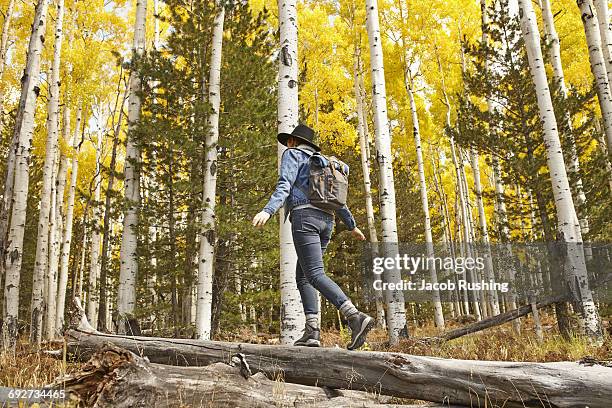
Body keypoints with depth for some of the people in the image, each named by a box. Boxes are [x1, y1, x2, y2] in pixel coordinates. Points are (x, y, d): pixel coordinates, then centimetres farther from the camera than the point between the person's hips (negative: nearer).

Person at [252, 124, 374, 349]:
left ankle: (355, 317, -33)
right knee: (303, 275, 10)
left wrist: (268, 210, -24)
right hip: (326, 220, 8)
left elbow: (285, 185, -10)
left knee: (315, 274, -16)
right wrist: (352, 225, 40)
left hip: (304, 216, -8)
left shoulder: (292, 154, 10)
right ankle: (312, 330, -3)